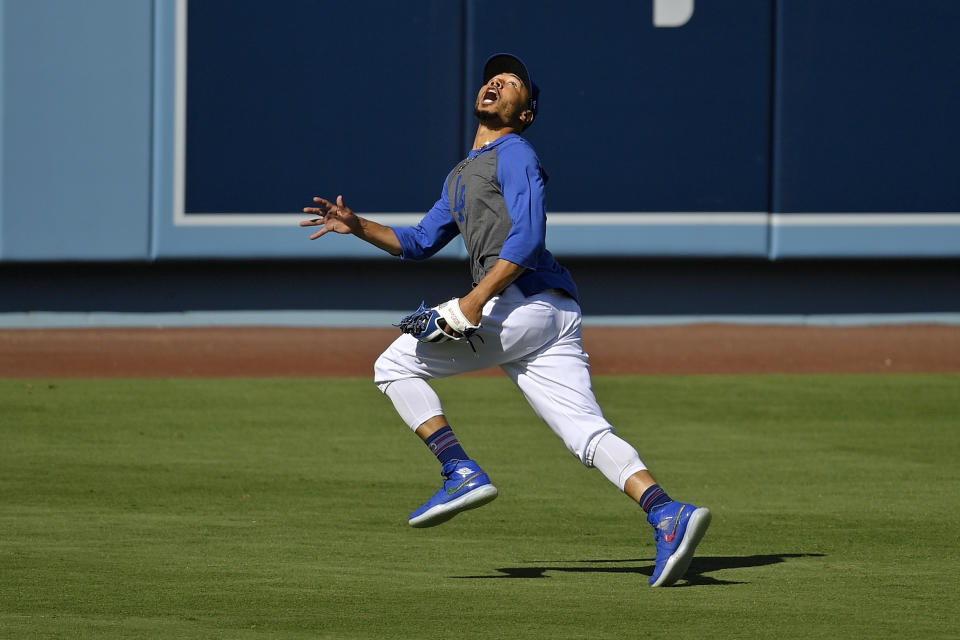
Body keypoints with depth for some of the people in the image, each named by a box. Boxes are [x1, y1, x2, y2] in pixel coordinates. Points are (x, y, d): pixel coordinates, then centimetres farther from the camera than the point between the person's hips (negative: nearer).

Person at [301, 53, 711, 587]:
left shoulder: (514, 154, 3)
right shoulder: (461, 177, 33)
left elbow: (528, 237, -11)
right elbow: (420, 242, 36)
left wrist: (476, 300, -18)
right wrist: (357, 226, 22)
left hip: (525, 301, -9)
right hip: (553, 321, 9)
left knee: (397, 364, 0)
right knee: (590, 435, -7)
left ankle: (464, 475, -8)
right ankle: (669, 516, -24)